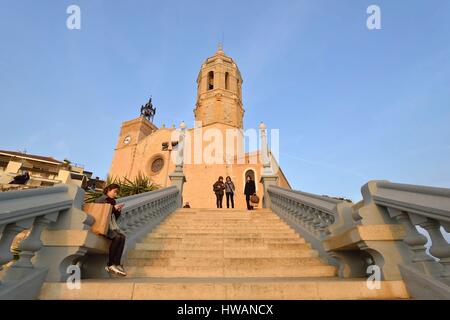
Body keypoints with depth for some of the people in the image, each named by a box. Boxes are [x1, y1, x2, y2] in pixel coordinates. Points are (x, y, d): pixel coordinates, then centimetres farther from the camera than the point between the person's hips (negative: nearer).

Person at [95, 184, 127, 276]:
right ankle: (110, 264, -17)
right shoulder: (100, 200, 0)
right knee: (117, 237, -29)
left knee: (122, 237, -24)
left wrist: (118, 211, 0)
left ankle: (116, 264, -27)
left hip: (111, 226, 6)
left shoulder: (113, 201, 17)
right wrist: (113, 208, -13)